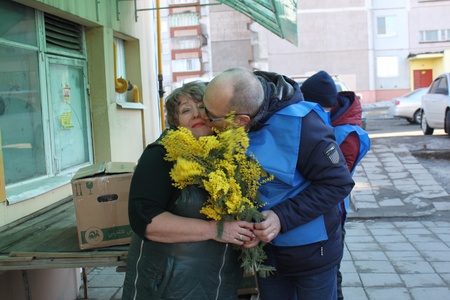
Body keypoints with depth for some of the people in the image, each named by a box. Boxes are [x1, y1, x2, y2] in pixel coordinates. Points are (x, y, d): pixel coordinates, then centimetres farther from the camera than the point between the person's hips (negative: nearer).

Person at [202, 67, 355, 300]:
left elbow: (338, 182, -23)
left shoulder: (299, 124, -31)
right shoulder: (225, 129, -15)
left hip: (311, 251, -5)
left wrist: (283, 218, -30)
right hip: (265, 247, 5)